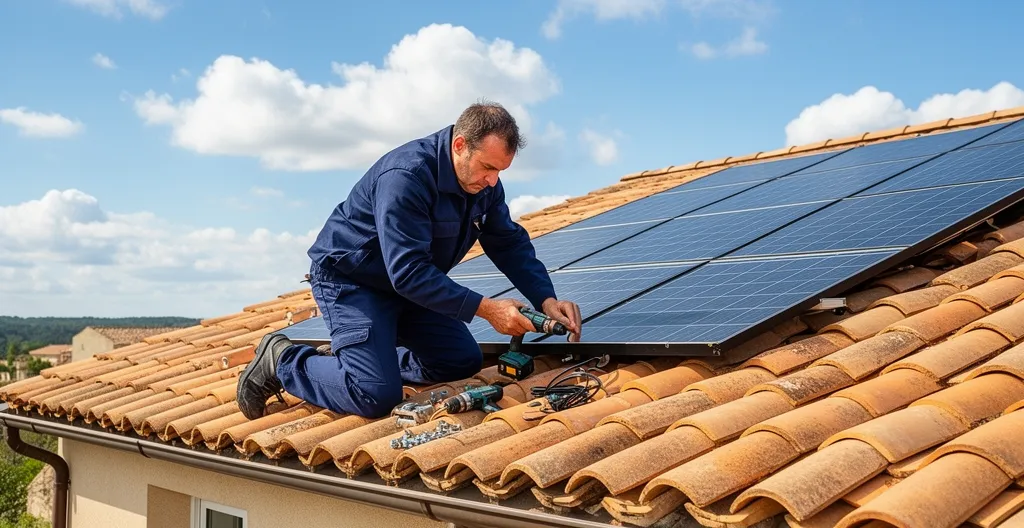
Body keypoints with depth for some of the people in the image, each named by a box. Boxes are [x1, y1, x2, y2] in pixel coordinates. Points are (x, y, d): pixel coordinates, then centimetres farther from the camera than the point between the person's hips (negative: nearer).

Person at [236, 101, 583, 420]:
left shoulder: (483, 181, -6)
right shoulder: (406, 176, -32)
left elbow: (511, 244, 0)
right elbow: (408, 271, -35)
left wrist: (546, 300, -16)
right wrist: (485, 308, -37)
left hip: (409, 281, 9)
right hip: (348, 278, -8)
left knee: (464, 362, 3)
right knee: (378, 396, -22)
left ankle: (370, 356, 18)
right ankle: (282, 361, 1)